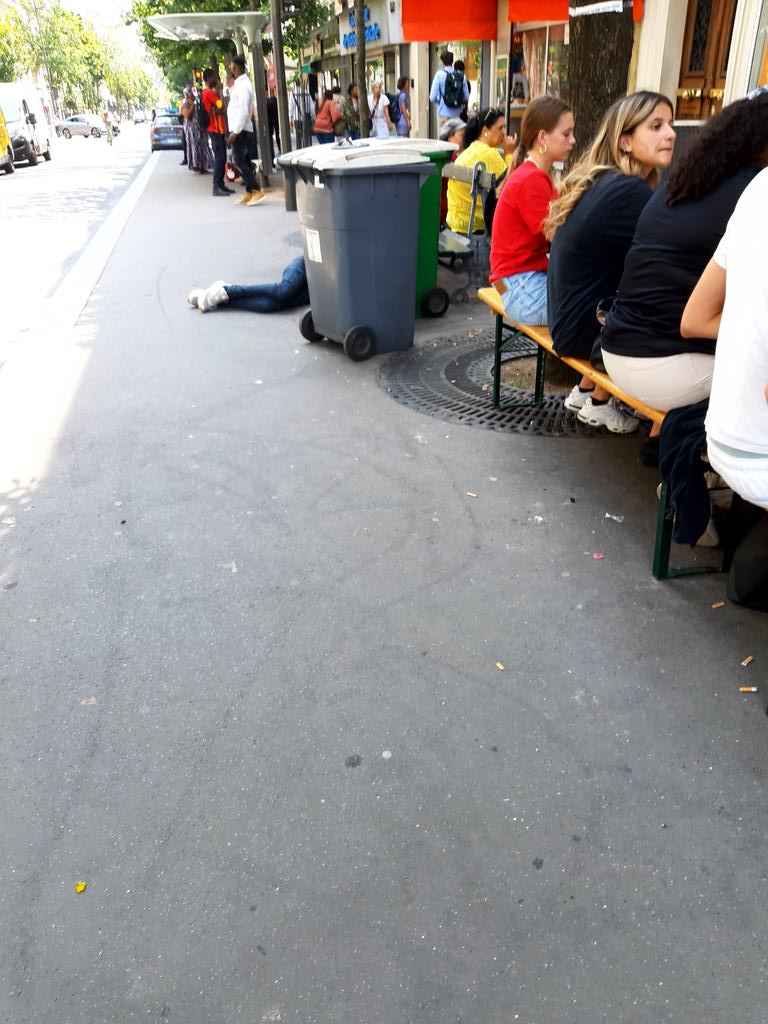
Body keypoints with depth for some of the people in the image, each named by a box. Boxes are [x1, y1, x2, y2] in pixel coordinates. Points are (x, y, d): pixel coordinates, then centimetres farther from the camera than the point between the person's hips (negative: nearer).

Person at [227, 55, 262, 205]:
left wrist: (235, 132, -23)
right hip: (240, 130, 10)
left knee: (238, 161, -10)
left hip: (241, 131, -10)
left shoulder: (243, 85, -15)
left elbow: (244, 111, -23)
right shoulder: (240, 83, 15)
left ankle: (256, 191, -12)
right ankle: (249, 192, 12)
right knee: (244, 161, 10)